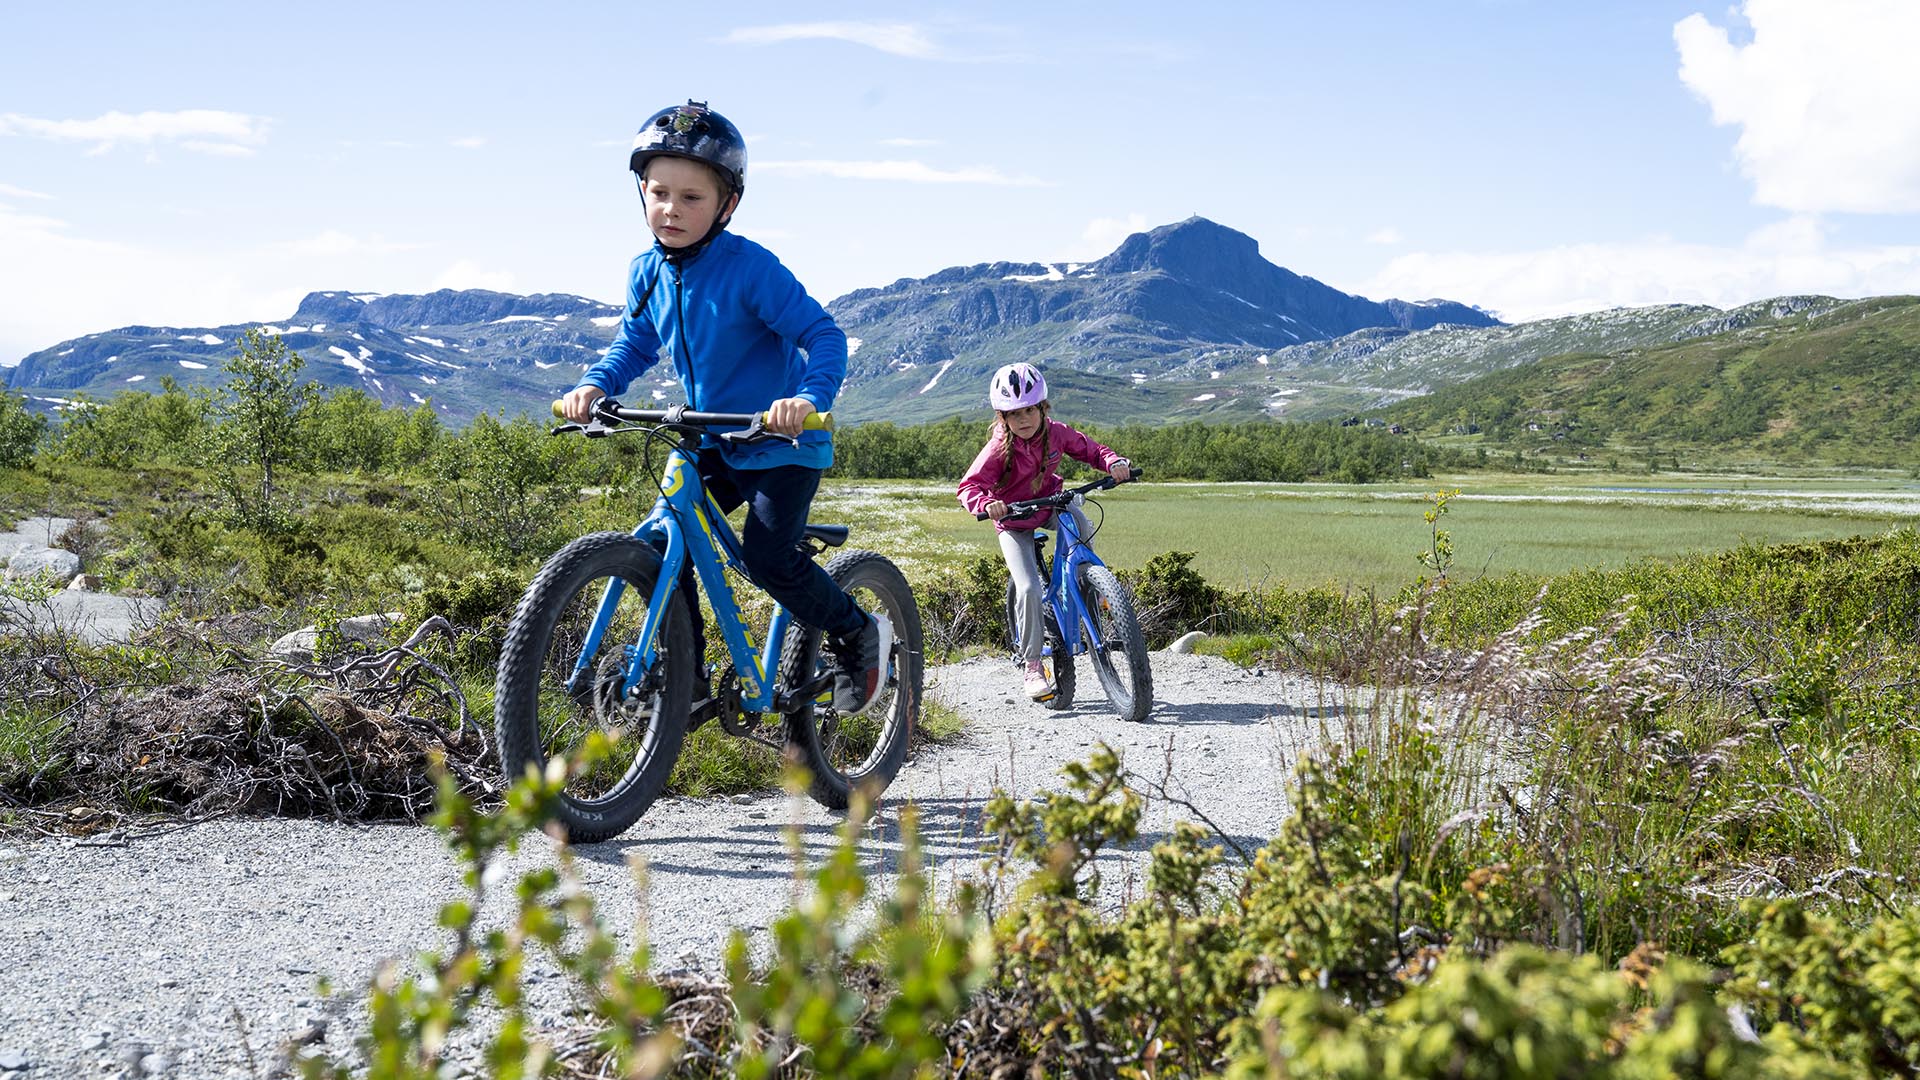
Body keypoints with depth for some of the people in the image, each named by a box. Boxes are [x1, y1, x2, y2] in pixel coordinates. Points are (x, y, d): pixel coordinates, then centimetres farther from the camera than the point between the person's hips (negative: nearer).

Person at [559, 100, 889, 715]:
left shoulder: (750, 269, -21)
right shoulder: (647, 272, -1)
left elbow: (823, 335, -23)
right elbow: (635, 343, 13)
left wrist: (810, 397, -42)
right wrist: (594, 386, -7)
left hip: (783, 442, -6)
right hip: (714, 443, 7)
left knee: (767, 557, -17)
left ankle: (859, 635, 8)